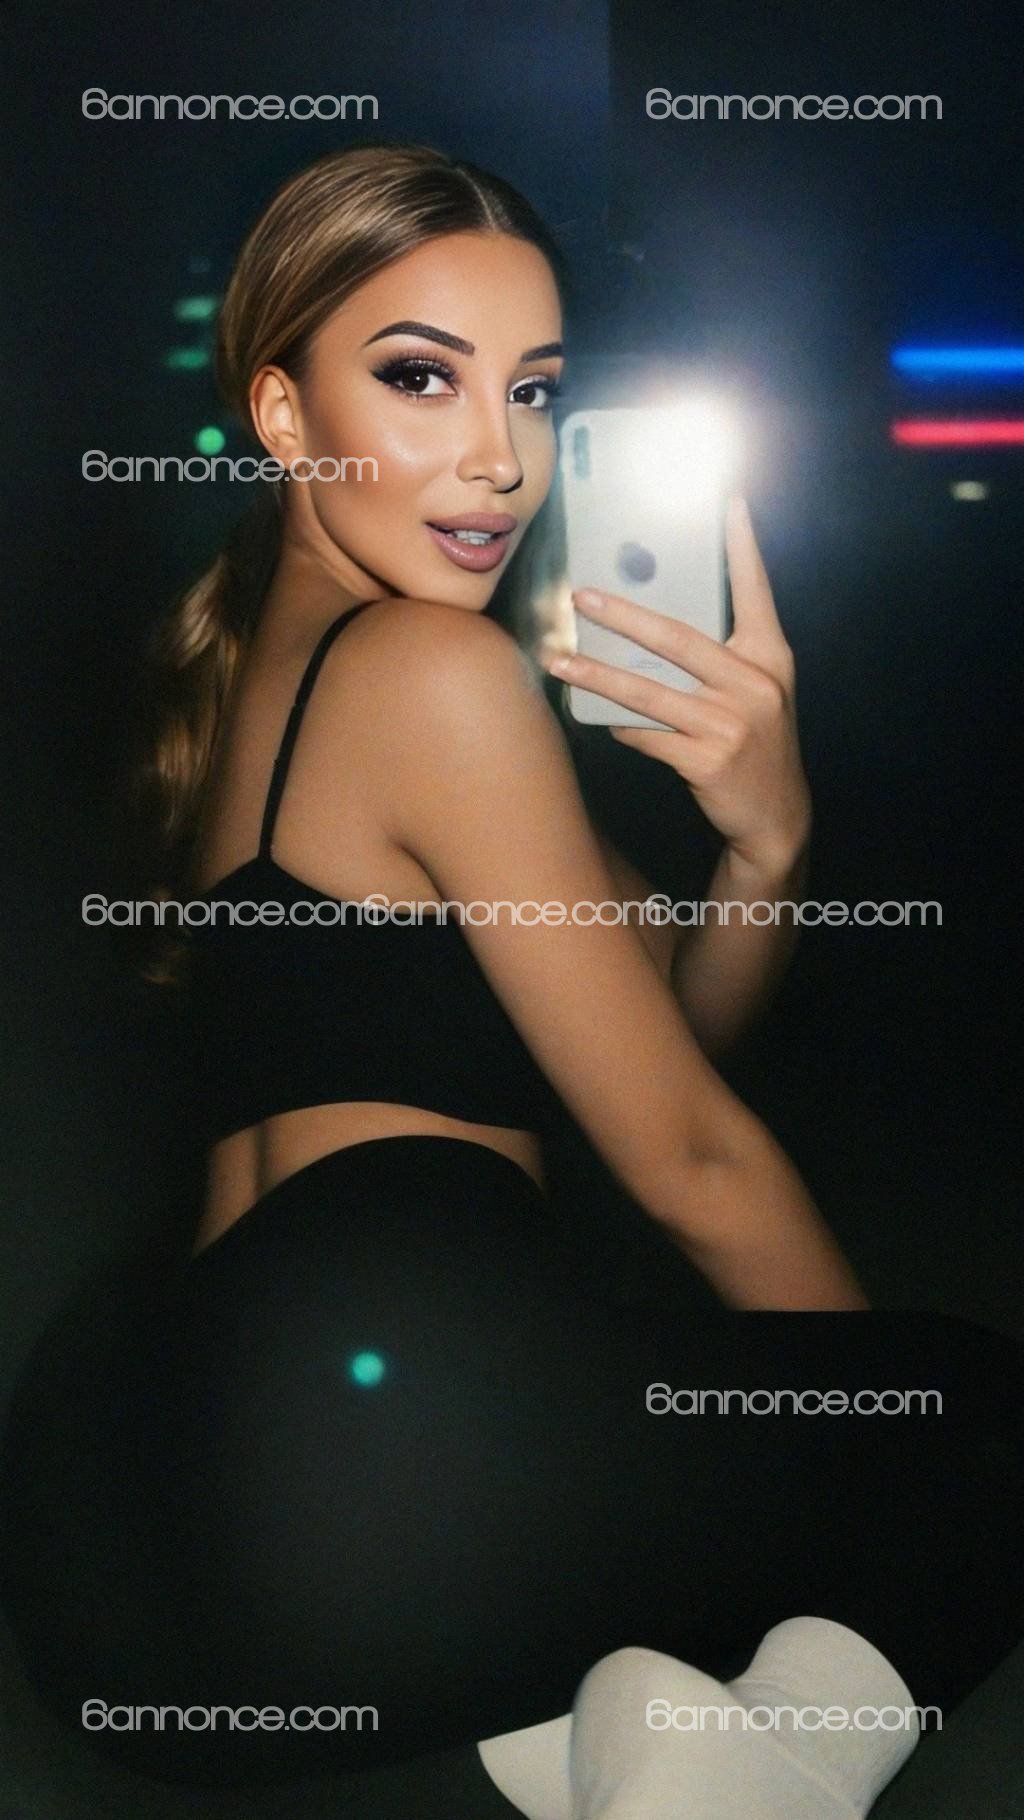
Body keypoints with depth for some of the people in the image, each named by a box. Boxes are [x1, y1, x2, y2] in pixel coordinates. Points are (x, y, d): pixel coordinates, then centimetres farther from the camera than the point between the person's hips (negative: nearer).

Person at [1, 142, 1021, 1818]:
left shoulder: (249, 664, 22)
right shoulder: (437, 668, -8)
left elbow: (652, 1032, 18)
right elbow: (685, 1158, -3)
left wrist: (763, 830, -3)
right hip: (390, 1405, -9)